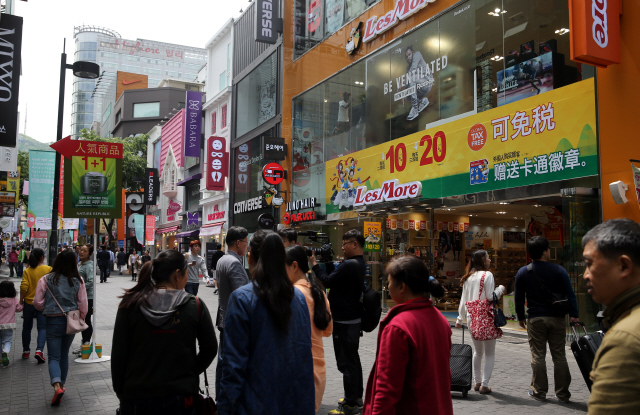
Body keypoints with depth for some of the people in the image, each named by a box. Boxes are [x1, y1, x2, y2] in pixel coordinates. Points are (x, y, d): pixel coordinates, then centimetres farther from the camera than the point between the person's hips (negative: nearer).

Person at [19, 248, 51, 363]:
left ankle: (26, 351, 28)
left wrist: (21, 301, -1)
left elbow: (24, 287, -12)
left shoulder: (27, 271, -7)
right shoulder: (49, 269, -8)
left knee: (27, 327, 17)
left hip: (29, 302, 2)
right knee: (42, 327, 2)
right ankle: (39, 350, -15)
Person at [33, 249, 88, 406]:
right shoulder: (78, 280, -6)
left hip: (53, 321, -2)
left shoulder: (46, 279, -11)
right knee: (64, 355, 20)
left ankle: (57, 386, -19)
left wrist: (47, 309, 14)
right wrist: (80, 318, 13)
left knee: (54, 357, 2)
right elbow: (83, 304, -3)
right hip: (71, 321, 3)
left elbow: (37, 302, -7)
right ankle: (61, 384, 30)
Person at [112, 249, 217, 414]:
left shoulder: (130, 304, -7)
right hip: (181, 396, -1)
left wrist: (120, 392, 8)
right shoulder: (195, 306, -9)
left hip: (136, 397, 1)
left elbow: (118, 353, -3)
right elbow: (210, 349, -2)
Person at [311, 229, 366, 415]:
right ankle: (356, 397, 31)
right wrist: (328, 261, 8)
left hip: (345, 321, -11)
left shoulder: (349, 265, -24)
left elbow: (327, 281, -18)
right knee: (353, 359, 19)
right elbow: (335, 277, 15)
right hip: (353, 318, 11)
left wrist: (314, 264, -6)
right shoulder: (359, 264, 10)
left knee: (346, 362, -3)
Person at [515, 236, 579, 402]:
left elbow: (519, 298, 4)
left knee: (538, 356, 7)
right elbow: (570, 294, -4)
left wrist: (521, 317, 14)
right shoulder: (558, 270, -4)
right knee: (559, 356, 9)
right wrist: (574, 315, 2)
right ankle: (562, 393, 16)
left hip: (535, 319, 0)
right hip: (557, 318, 0)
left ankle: (539, 391, 12)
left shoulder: (523, 273, -1)